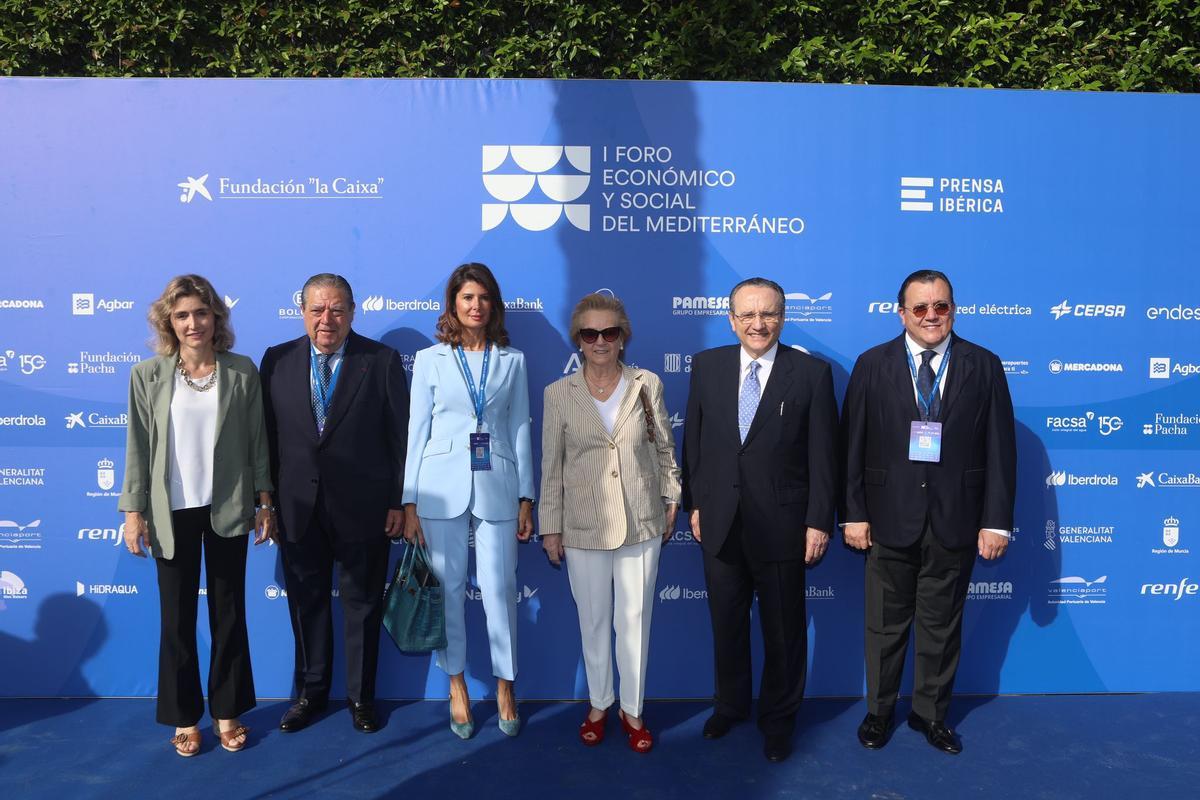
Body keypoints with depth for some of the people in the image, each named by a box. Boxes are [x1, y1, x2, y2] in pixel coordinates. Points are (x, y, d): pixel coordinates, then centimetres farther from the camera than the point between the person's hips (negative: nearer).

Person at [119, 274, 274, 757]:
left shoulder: (242, 372, -2)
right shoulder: (148, 376, -2)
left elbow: (257, 441, 1)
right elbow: (137, 448, -1)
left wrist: (264, 502, 1)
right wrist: (133, 511, -4)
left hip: (227, 510, 0)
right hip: (172, 512, 0)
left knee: (229, 613, 11)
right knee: (177, 618, 10)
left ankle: (227, 712, 26)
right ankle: (184, 717, 25)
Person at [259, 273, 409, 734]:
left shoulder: (382, 361, -5)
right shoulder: (277, 361, 3)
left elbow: (401, 436, -5)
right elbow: (268, 435, 5)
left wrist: (398, 502, -6)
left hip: (362, 507, -2)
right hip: (298, 507, 3)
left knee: (362, 604, 11)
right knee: (306, 602, 15)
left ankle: (361, 696, 28)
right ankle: (310, 692, 34)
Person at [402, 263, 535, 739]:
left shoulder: (512, 360, 8)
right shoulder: (430, 360, 5)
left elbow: (520, 430, 8)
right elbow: (417, 431, 5)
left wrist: (526, 499, 4)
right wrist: (410, 503, 1)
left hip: (497, 487, 0)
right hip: (442, 488, 0)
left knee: (500, 588, 0)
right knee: (449, 589, 4)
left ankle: (505, 687, 17)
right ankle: (457, 686, 21)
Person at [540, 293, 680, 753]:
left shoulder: (647, 384, -3)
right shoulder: (558, 394, -4)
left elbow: (664, 448, 7)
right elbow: (551, 466, 0)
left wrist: (671, 501, 9)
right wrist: (550, 527, 1)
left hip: (642, 524, 0)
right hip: (584, 527, 0)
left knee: (634, 620, 10)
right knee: (593, 621, 13)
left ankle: (632, 709, 29)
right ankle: (599, 704, 34)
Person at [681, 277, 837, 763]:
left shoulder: (812, 373, -7)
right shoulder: (706, 366, 2)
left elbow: (823, 455, -7)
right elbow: (693, 441, 6)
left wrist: (819, 522, -9)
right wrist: (694, 503, 5)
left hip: (781, 525, -2)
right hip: (719, 522, 3)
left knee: (783, 631, 13)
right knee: (726, 623, 18)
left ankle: (778, 720, 34)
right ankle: (730, 705, 41)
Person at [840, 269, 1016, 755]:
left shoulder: (983, 366, 0)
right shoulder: (872, 364, -1)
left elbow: (1000, 448, -1)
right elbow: (852, 445, -2)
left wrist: (996, 521, -4)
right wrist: (853, 514, -5)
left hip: (955, 522, 1)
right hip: (890, 519, 0)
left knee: (942, 625, 14)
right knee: (885, 625, 12)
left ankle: (931, 713, 33)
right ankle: (878, 711, 31)